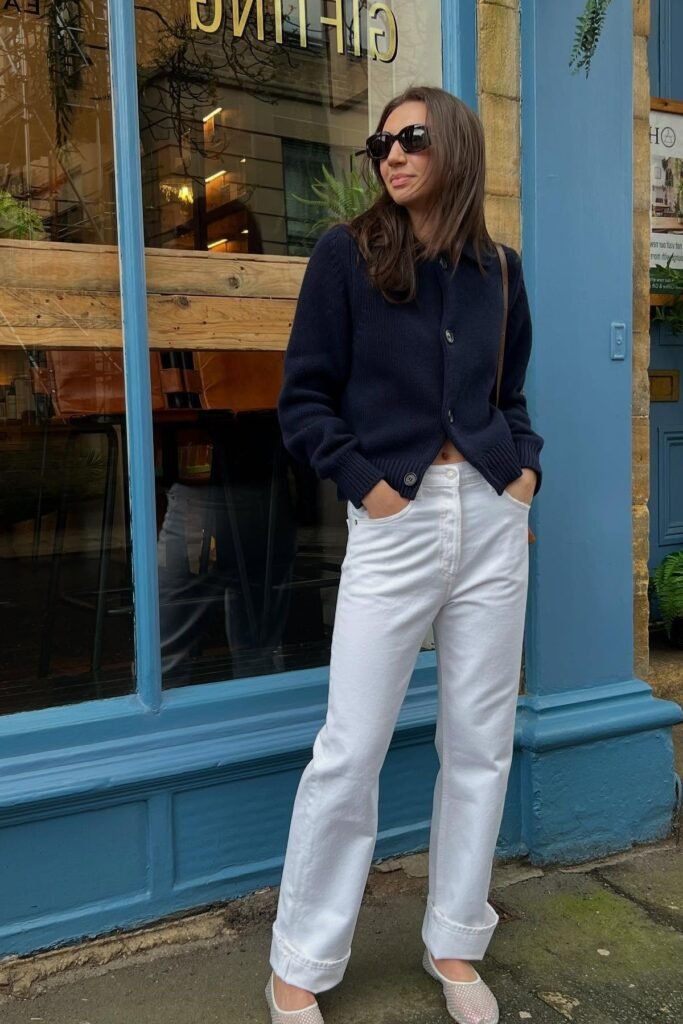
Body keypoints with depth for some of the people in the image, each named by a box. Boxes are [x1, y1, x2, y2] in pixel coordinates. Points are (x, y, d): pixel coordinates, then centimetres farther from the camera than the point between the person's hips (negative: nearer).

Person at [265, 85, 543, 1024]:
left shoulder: (497, 270, 12)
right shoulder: (346, 256, 2)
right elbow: (303, 400, -2)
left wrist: (528, 465, 4)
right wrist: (362, 481, -12)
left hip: (493, 519, 4)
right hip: (394, 523, -4)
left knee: (480, 743, 10)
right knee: (350, 753, -1)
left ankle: (455, 945, 28)